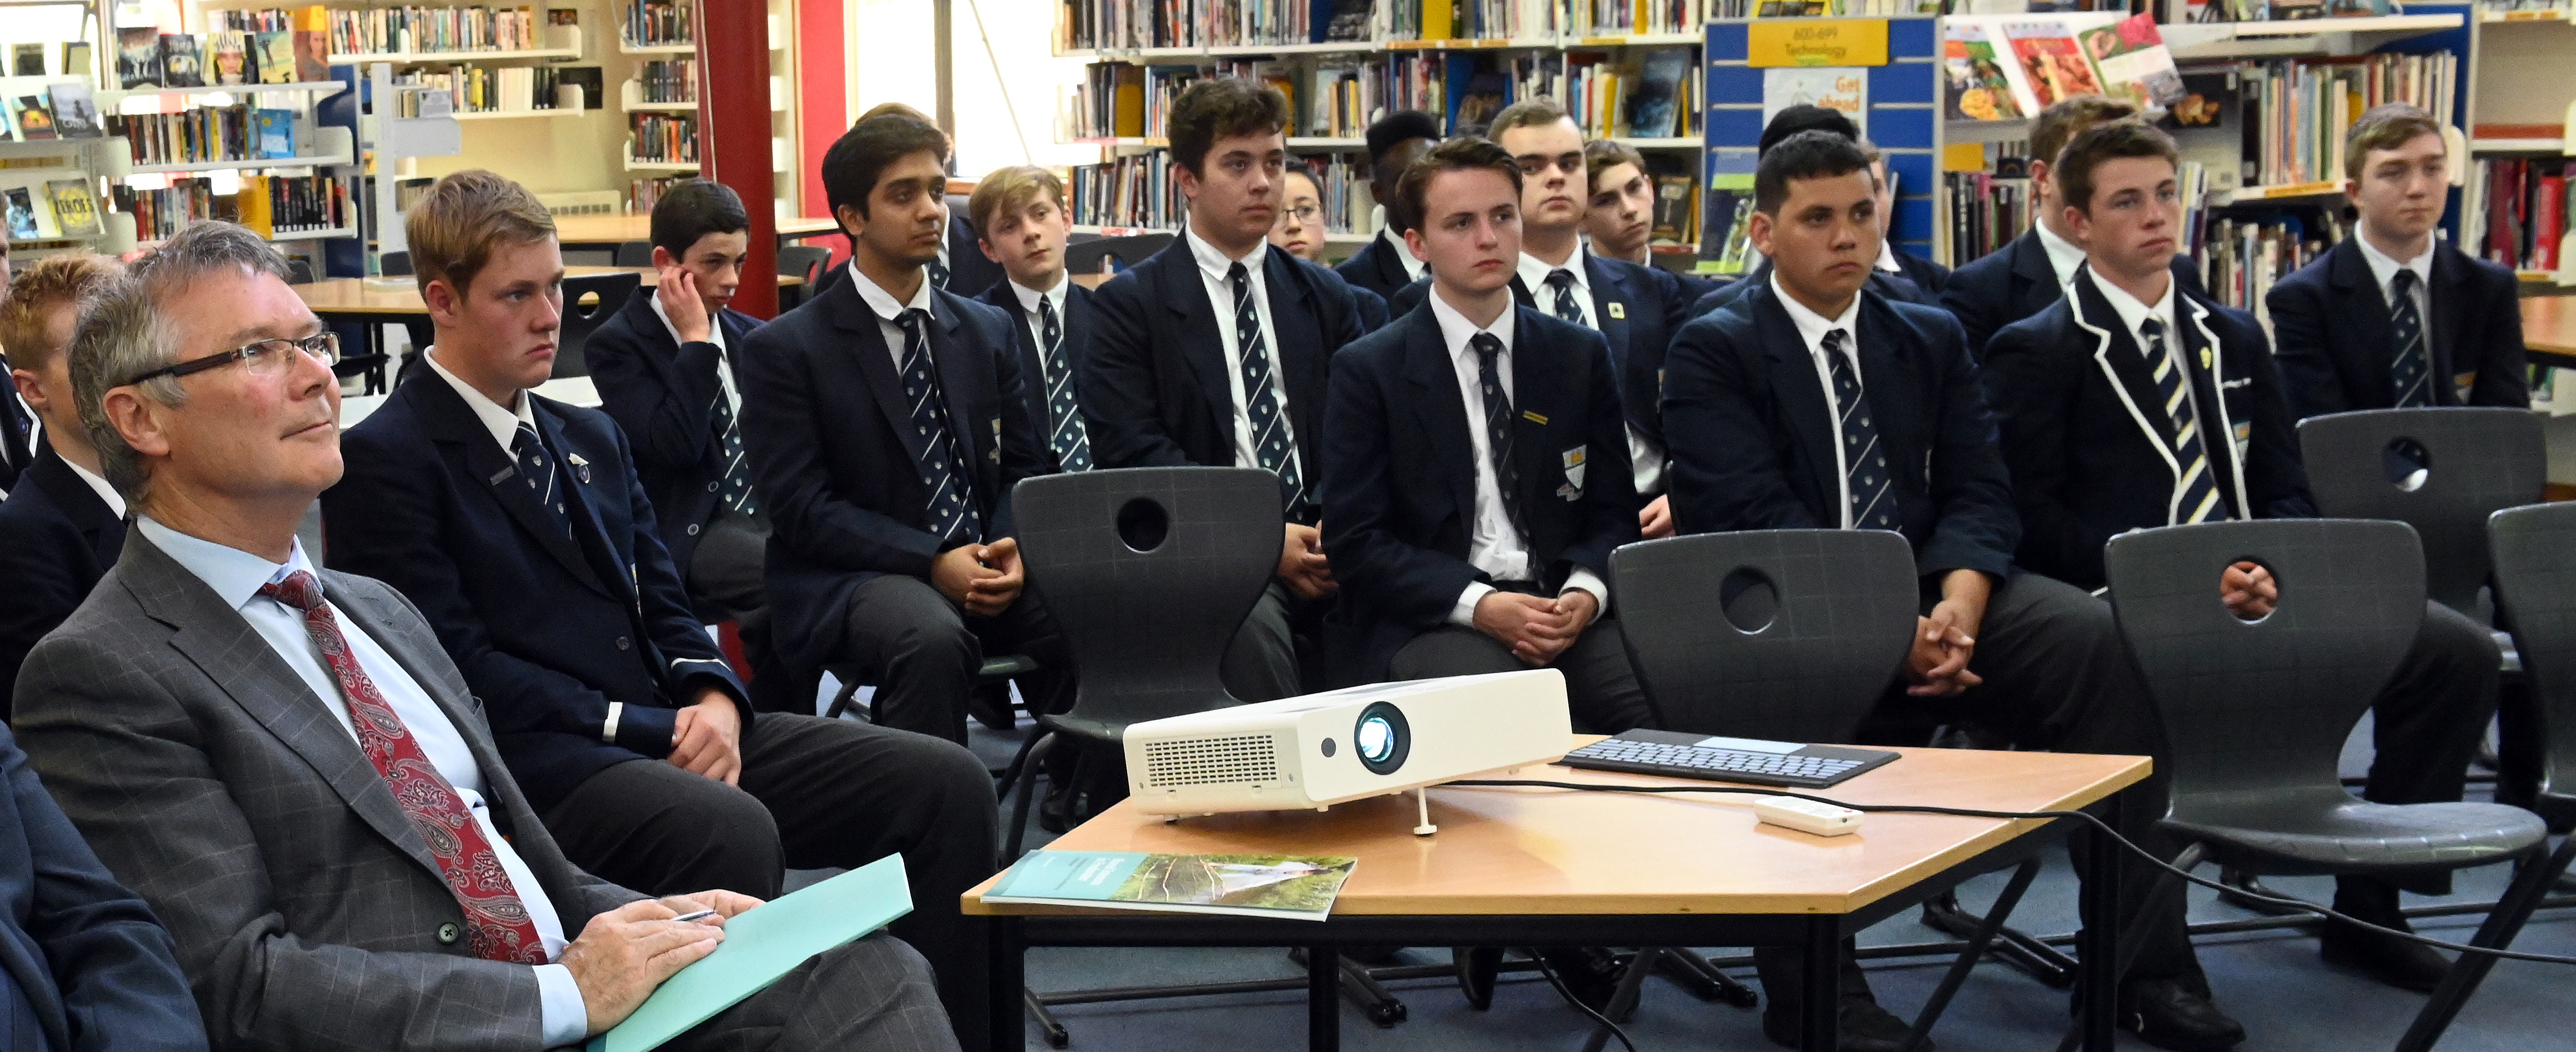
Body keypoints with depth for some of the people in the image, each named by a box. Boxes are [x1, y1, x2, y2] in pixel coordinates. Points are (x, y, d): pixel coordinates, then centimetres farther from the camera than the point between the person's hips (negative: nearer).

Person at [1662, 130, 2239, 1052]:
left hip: (1931, 593, 4)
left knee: (2106, 643, -23)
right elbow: (1754, 515, -10)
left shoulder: (1933, 340, 19)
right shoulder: (1713, 352, 3)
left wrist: (1958, 599, -15)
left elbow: (1977, 492, 8)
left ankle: (2144, 962, -19)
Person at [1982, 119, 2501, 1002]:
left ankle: (2367, 905, 0)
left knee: (2460, 651, -12)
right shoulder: (2034, 353, 4)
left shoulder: (2235, 341, 22)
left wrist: (2268, 568, -5)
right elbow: (2033, 519, -5)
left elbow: (2285, 493, 18)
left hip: (2248, 593, 6)